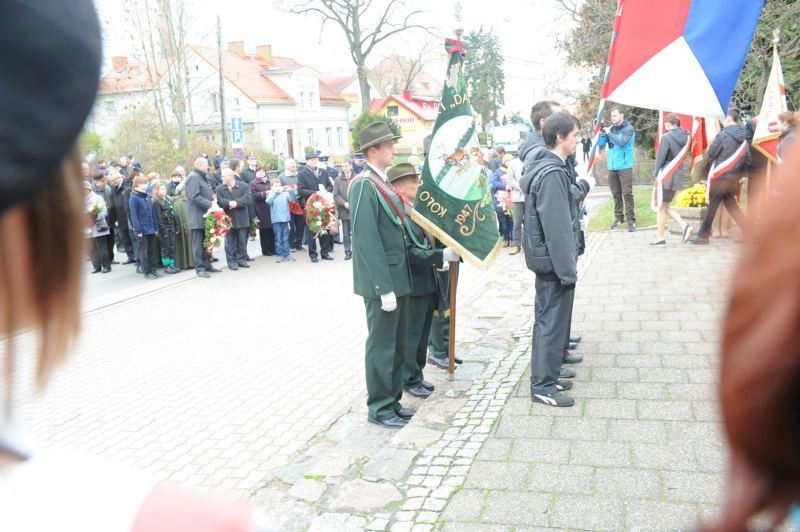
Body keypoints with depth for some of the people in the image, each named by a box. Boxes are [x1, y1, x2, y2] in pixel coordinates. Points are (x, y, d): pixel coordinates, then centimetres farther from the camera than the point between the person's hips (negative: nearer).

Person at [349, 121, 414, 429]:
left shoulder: (382, 183, 12)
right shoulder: (364, 185, -16)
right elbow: (367, 240, -21)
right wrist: (384, 287, -22)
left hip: (398, 278, 9)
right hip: (382, 282, -9)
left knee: (397, 344, 16)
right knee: (381, 346, 2)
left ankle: (392, 400, 29)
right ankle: (379, 409, 14)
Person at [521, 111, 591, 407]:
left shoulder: (544, 168, 10)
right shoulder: (553, 173, -21)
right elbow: (557, 229, -23)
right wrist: (568, 269, -20)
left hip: (545, 259, 10)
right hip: (554, 261, -10)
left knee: (548, 319, 17)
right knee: (553, 321, -1)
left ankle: (545, 377, 28)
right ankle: (544, 386, 8)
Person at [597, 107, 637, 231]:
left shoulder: (628, 129, -4)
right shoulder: (610, 128, 9)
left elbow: (621, 141, -20)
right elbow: (600, 144, 7)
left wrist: (609, 133, -11)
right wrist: (601, 133, -8)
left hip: (625, 166, -5)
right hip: (612, 167, 5)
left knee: (627, 193, -6)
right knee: (616, 193, 9)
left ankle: (631, 220, -5)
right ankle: (619, 217, 18)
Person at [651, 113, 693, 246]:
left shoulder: (667, 137, -13)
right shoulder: (684, 137, 9)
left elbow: (660, 158, -13)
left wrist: (656, 174, -5)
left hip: (666, 175, -7)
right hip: (678, 175, 7)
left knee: (661, 207, 3)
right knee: (666, 205, 18)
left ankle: (661, 237, 7)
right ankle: (684, 226, 4)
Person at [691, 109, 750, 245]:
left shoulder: (723, 135, -10)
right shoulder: (743, 138, 9)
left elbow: (710, 154, -7)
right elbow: (747, 160, 11)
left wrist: (699, 166, 8)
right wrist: (737, 171, 19)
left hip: (720, 177, -6)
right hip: (734, 179, 6)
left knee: (712, 206, -1)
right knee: (731, 205, 16)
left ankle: (703, 235, 3)